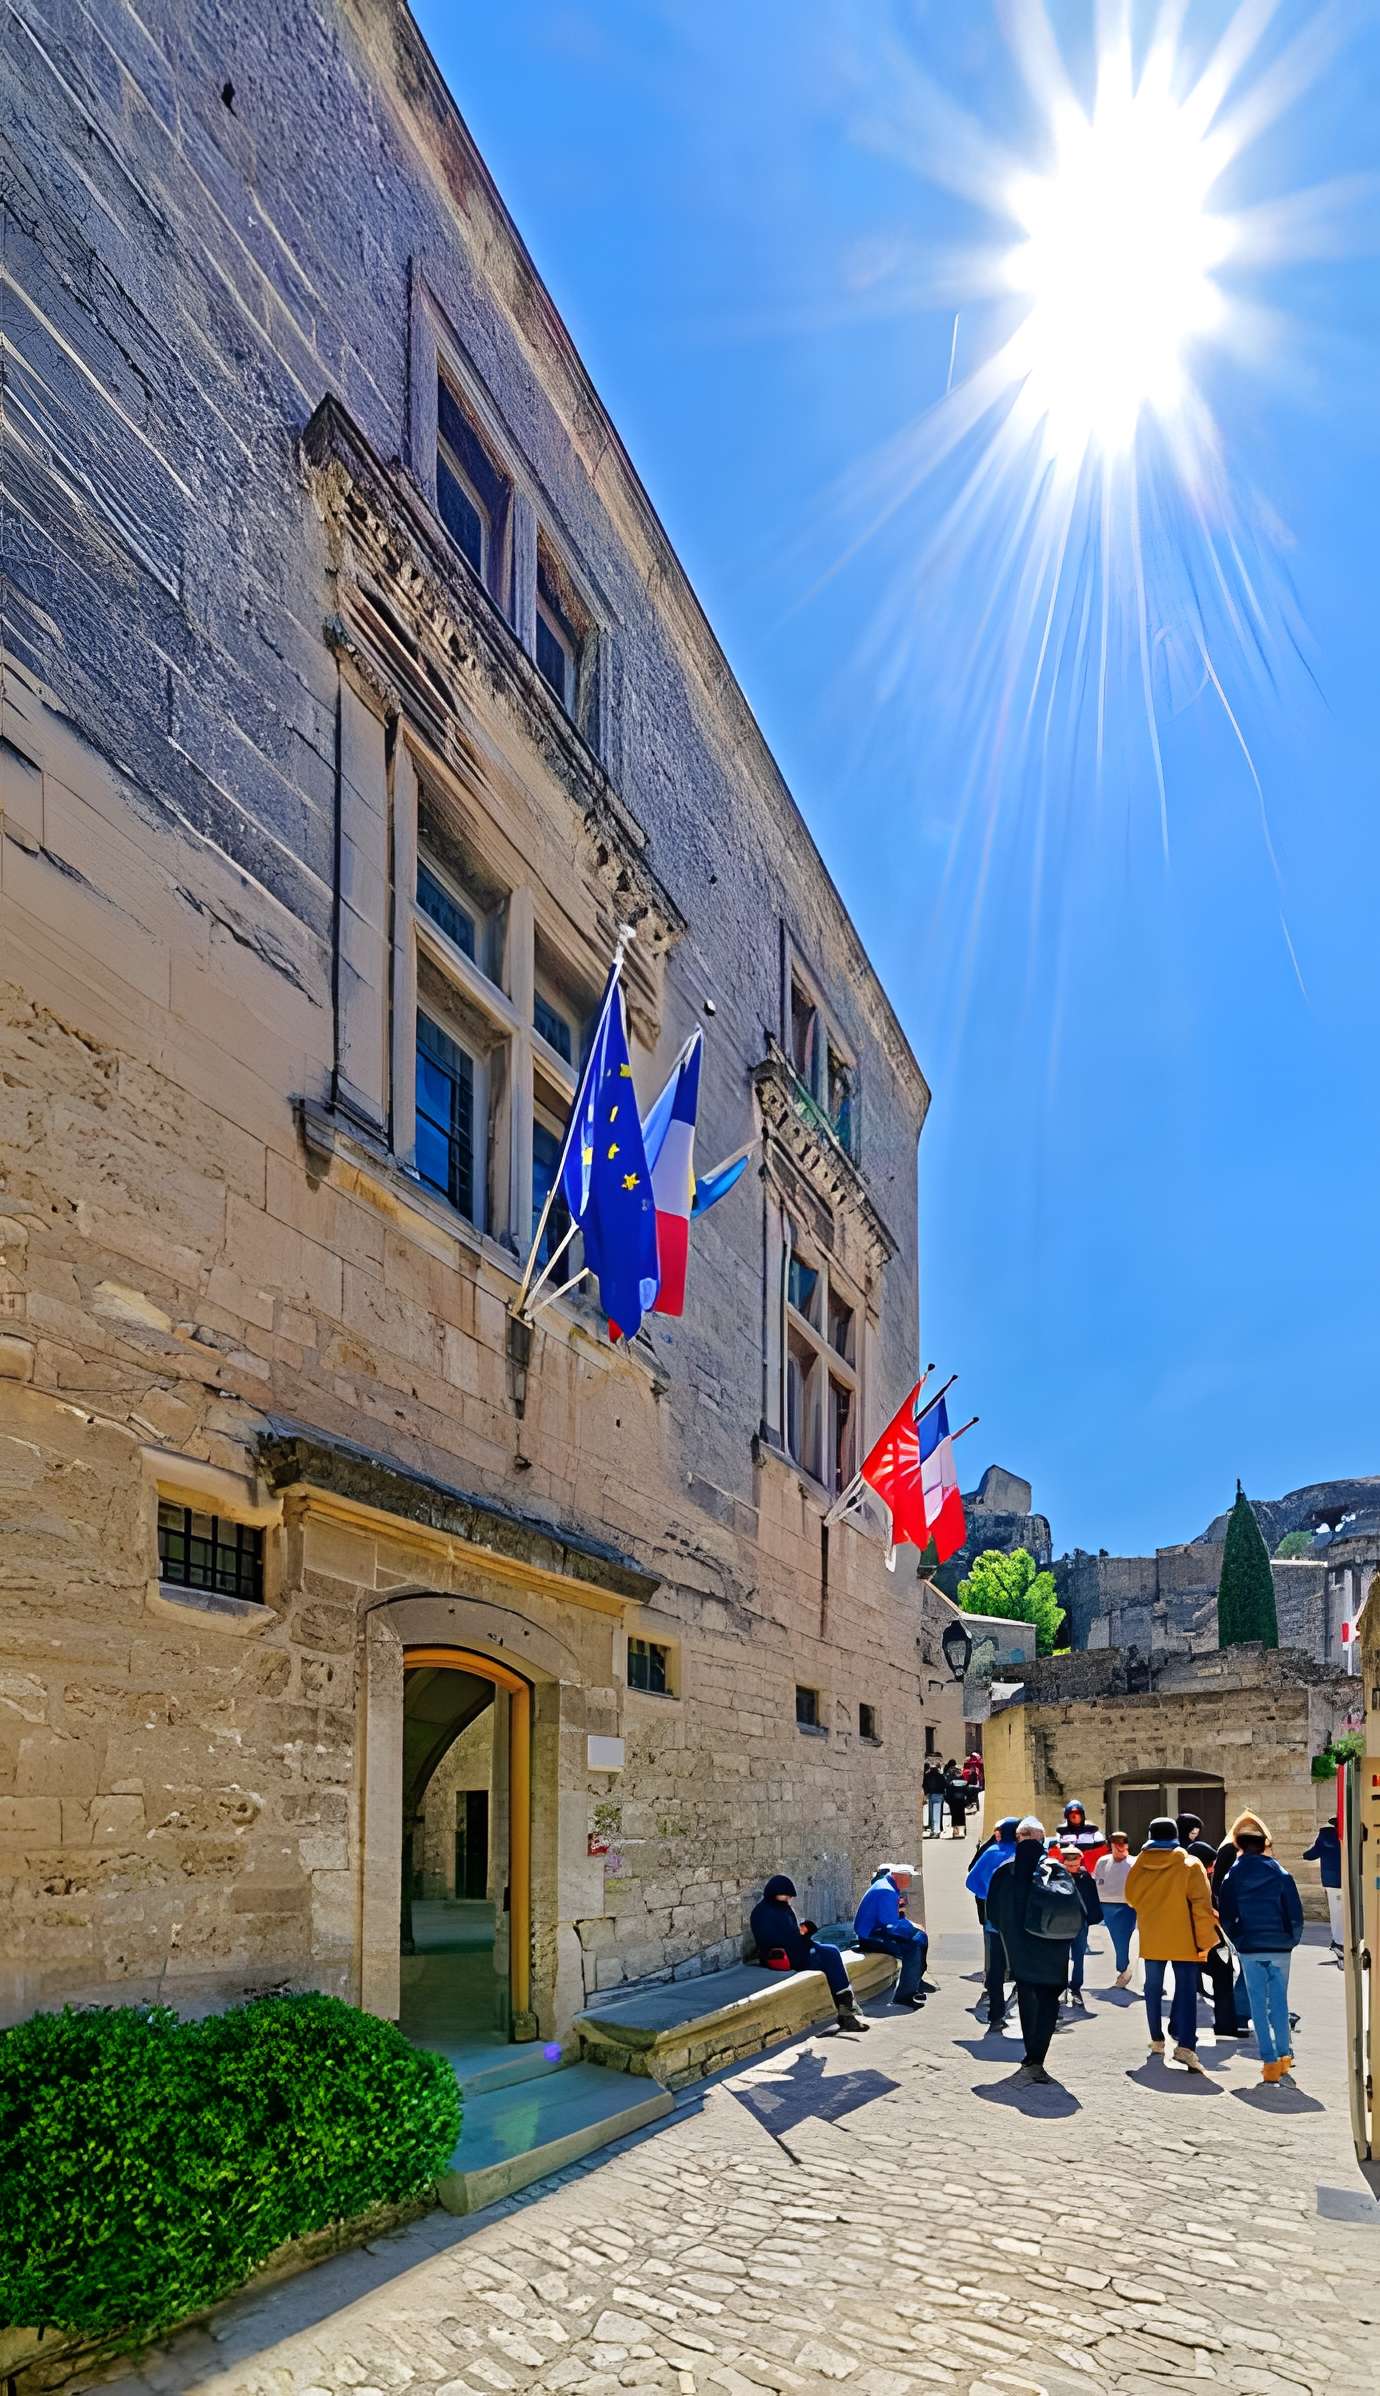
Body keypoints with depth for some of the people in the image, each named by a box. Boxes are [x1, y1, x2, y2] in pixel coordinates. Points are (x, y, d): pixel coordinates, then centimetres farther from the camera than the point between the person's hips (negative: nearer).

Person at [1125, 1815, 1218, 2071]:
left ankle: (1157, 2040, 21)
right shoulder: (1190, 1865, -11)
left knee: (1153, 1987, 15)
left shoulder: (1140, 1864, -2)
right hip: (1182, 1939, -3)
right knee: (1186, 1990, -3)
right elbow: (1201, 1903, -13)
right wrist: (1205, 1939, -7)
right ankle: (1185, 2045, -14)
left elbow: (1131, 1897, 10)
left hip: (1151, 1937, 3)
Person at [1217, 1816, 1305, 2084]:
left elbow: (1226, 1917, 0)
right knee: (1280, 2001, 12)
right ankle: (1284, 2055, 14)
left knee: (1258, 2004, 4)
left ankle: (1270, 2061, 1)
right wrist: (1292, 1939, 13)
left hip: (1249, 1948, -1)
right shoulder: (1280, 1873, -1)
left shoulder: (1233, 1876, -1)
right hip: (1279, 1947, 1)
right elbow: (1295, 1913, 0)